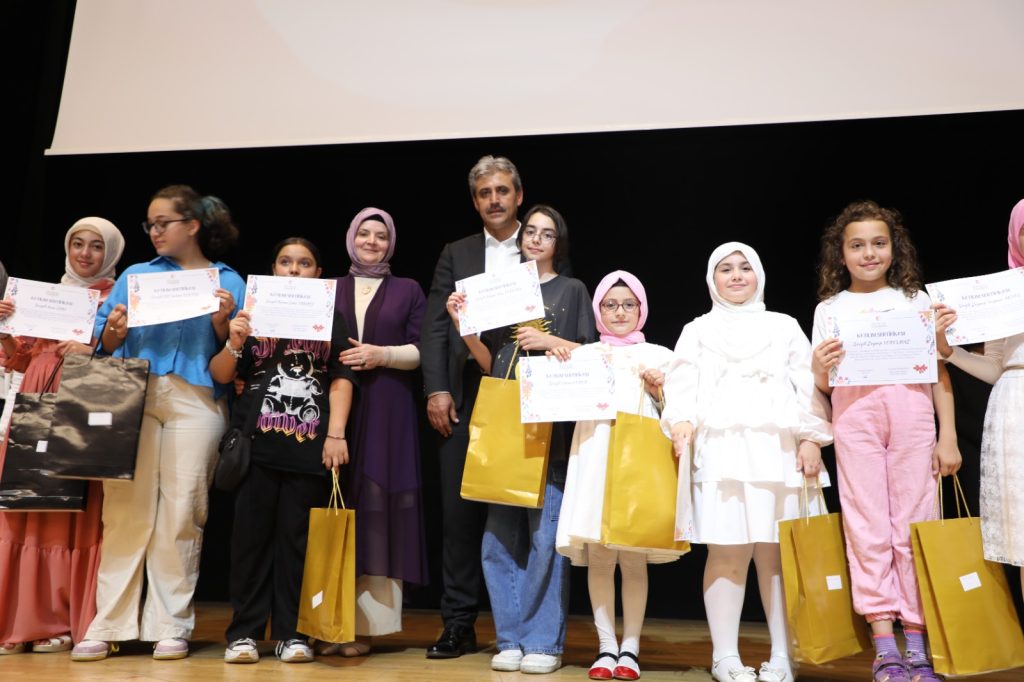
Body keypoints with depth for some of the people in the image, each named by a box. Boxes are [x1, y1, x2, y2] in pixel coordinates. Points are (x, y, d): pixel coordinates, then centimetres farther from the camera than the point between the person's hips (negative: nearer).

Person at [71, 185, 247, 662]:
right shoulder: (136, 276, 17)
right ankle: (109, 623, 6)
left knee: (181, 511, -2)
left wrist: (221, 323, -12)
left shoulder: (228, 282, 10)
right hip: (134, 397, 2)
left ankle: (171, 625, 6)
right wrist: (116, 330, -9)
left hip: (196, 402, -2)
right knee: (125, 506, -1)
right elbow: (105, 343, 12)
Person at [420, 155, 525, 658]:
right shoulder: (455, 254, 14)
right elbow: (435, 326, 7)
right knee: (459, 512, 4)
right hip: (465, 397, 2)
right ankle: (459, 625, 15)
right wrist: (436, 389, -4)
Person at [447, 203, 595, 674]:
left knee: (545, 533, -6)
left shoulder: (572, 290, 11)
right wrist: (464, 326, 1)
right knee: (500, 534, 2)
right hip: (502, 421, 3)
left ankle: (544, 642, 5)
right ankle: (510, 640, 11)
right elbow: (490, 363, 14)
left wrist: (549, 341, -10)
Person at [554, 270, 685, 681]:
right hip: (595, 456, 1)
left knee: (634, 558, -1)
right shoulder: (583, 355, 14)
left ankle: (630, 647, 10)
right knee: (597, 555, 0)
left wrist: (659, 390, -7)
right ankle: (606, 646, 10)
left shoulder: (658, 355, 11)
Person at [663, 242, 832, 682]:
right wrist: (682, 423, -13)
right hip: (721, 450, -1)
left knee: (777, 553, -2)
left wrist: (811, 438, -1)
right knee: (726, 551, -7)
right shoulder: (698, 330, 18)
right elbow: (683, 386, 6)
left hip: (777, 450, 1)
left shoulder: (785, 327, 21)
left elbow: (807, 386, 12)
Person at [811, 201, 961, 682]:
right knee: (868, 527, -1)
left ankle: (917, 643, 7)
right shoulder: (829, 309, 15)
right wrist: (818, 369, -10)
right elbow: (823, 385, 13)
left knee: (914, 525, -1)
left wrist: (947, 437, 3)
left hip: (912, 411, 0)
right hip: (854, 414, 0)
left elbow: (940, 372, 11)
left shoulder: (916, 300, 15)